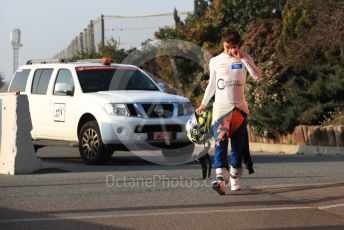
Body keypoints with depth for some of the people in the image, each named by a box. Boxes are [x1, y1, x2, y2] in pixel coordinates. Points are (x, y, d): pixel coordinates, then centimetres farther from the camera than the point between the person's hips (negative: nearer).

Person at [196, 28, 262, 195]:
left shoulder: (244, 59, 3)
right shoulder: (215, 61, 7)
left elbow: (258, 76, -12)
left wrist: (243, 58, -16)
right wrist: (203, 104, 17)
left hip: (239, 108, 1)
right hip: (220, 107, -1)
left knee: (238, 146, 4)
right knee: (220, 142, -19)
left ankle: (235, 179, 18)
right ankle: (221, 178, -32)